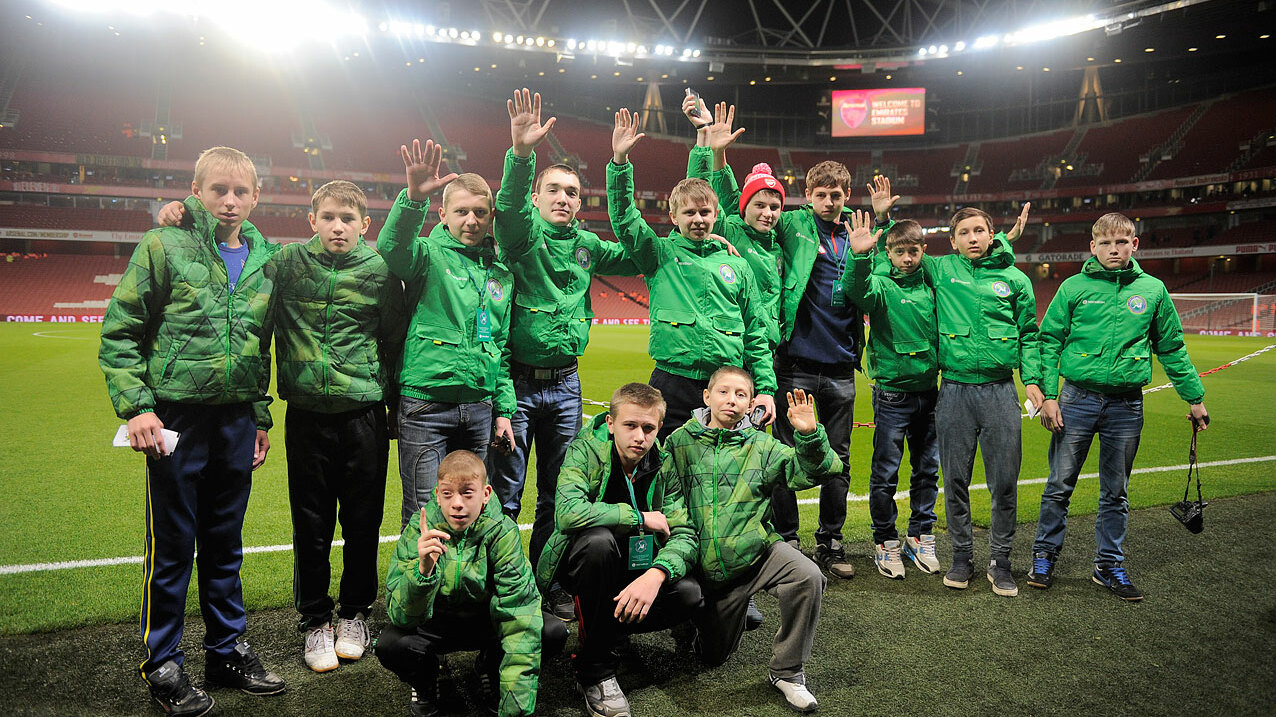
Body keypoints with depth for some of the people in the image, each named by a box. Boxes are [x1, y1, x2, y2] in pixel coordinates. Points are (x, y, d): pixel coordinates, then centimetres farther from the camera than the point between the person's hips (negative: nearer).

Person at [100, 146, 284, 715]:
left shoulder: (264, 258, 8)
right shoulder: (164, 247, -5)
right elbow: (118, 334, -4)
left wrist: (261, 415, 15)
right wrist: (135, 406, -13)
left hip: (236, 421, 4)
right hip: (177, 417, -4)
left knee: (225, 544, 15)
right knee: (172, 546, 5)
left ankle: (227, 650, 29)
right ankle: (162, 665, 22)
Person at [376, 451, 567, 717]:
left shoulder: (502, 532, -22)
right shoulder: (419, 530, -21)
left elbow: (520, 608, -27)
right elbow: (403, 616, -26)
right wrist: (423, 570, -48)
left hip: (486, 621, 0)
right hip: (435, 624, 0)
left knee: (554, 632, -23)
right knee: (389, 644, -31)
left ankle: (489, 668, 7)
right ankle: (424, 684, 6)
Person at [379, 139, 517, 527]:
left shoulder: (501, 274, 13)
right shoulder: (429, 255, -2)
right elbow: (392, 248, -27)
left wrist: (504, 410, 13)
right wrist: (414, 198, -45)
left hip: (479, 409, 5)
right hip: (426, 406, -5)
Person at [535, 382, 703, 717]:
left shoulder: (665, 466, -8)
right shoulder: (586, 450, -17)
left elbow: (684, 534, -14)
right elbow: (568, 513, -34)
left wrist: (656, 574, -36)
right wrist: (641, 518, -26)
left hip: (637, 565, 3)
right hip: (581, 562, -3)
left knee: (689, 594, -24)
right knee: (599, 539, -36)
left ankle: (608, 626, 4)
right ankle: (594, 669, -20)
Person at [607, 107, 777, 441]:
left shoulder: (737, 265, 12)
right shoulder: (660, 254, 7)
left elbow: (756, 334, 13)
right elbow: (624, 220, -8)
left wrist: (766, 389, 6)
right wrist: (620, 162, -18)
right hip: (672, 385, -2)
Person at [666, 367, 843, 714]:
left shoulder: (761, 445, 3)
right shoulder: (680, 442, 1)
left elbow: (814, 472, -5)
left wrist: (809, 435, -25)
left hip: (757, 548, 0)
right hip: (708, 565, 0)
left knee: (807, 577, -30)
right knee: (713, 655, 7)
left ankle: (787, 670, -9)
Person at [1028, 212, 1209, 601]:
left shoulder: (1153, 290, 5)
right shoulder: (1074, 287, -1)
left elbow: (1172, 349, 13)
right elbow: (1049, 341, 0)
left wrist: (1195, 397, 13)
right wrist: (1048, 395, -8)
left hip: (1127, 404, 2)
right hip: (1078, 398, -2)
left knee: (1116, 492, 11)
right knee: (1059, 485, 4)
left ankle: (1109, 565, 24)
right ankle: (1044, 556, 18)